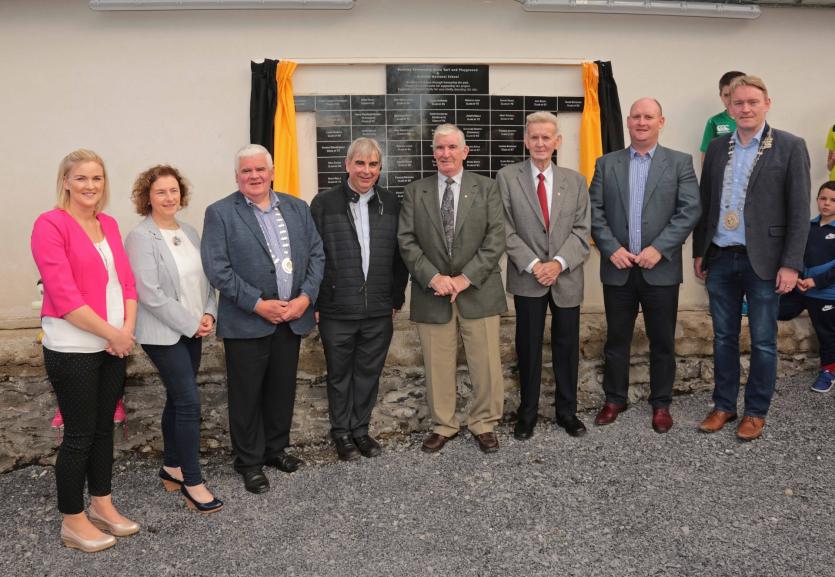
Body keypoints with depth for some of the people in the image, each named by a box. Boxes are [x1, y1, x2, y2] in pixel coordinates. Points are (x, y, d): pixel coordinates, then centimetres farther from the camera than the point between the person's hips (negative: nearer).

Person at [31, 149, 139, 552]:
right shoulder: (50, 225, -11)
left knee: (104, 428, 15)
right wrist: (112, 333, -14)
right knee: (79, 434, 3)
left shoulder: (109, 225, 10)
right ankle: (73, 521, 20)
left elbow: (126, 281, 9)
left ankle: (102, 504, 31)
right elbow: (63, 295, -17)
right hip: (72, 348, -6)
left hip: (114, 346, 6)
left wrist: (127, 330, -6)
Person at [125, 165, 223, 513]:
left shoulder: (189, 232, 10)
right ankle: (192, 482, 3)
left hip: (193, 331, 7)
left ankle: (172, 467, 28)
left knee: (177, 399, 15)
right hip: (164, 334, -7)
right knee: (189, 402, -8)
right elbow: (151, 294, -17)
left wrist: (208, 314, -3)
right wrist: (191, 324, -15)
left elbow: (205, 279, 13)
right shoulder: (141, 238, -12)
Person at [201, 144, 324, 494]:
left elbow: (316, 254, 6)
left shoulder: (297, 208, 9)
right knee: (247, 395, 6)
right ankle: (249, 462, 23)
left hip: (293, 318, 4)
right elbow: (217, 268, -11)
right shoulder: (220, 213, -4)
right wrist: (258, 304, -16)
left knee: (283, 389, 15)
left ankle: (275, 449, 34)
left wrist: (306, 298, -8)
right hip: (247, 322, -4)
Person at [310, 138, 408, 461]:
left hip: (379, 310, 3)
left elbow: (399, 255, 8)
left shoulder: (391, 204, 4)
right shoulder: (324, 203, -4)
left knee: (369, 373, 14)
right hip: (336, 311, -2)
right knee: (339, 375, 12)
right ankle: (341, 432, 29)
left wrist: (397, 299, 7)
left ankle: (360, 429, 32)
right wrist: (315, 303, -5)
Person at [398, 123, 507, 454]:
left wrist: (466, 278, -14)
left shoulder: (486, 188, 3)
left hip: (478, 292, 0)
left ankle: (483, 424, 24)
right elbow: (407, 241, -1)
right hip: (432, 293, 1)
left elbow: (495, 239, -4)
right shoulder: (415, 192, 6)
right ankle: (443, 425, 26)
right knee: (438, 365, 9)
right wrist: (433, 277, -13)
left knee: (486, 363, 5)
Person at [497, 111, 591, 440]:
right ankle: (527, 413, 20)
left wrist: (559, 262, -12)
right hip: (527, 278, -2)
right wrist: (533, 264, -13)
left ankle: (567, 412, 25)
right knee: (528, 348, 6)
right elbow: (506, 230, -5)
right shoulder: (507, 178, 0)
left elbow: (581, 229, 2)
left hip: (567, 277, 2)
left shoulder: (575, 180, 7)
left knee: (567, 347, 9)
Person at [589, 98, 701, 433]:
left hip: (661, 269, -1)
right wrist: (611, 249, -11)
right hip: (618, 268, 1)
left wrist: (659, 248, -15)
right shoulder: (606, 164, 8)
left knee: (662, 342, 8)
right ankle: (614, 399, 25)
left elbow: (690, 210, -6)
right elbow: (595, 211, 2)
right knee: (616, 339, 11)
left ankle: (661, 403, 23)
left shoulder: (680, 163, 3)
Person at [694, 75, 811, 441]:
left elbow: (799, 211, -6)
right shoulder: (717, 148, 8)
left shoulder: (790, 147, -3)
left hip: (763, 261, -3)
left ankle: (756, 412, 21)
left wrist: (791, 264, -11)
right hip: (720, 259, 4)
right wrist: (699, 252, 11)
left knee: (763, 342, 6)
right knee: (723, 338, 12)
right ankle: (723, 405, 26)